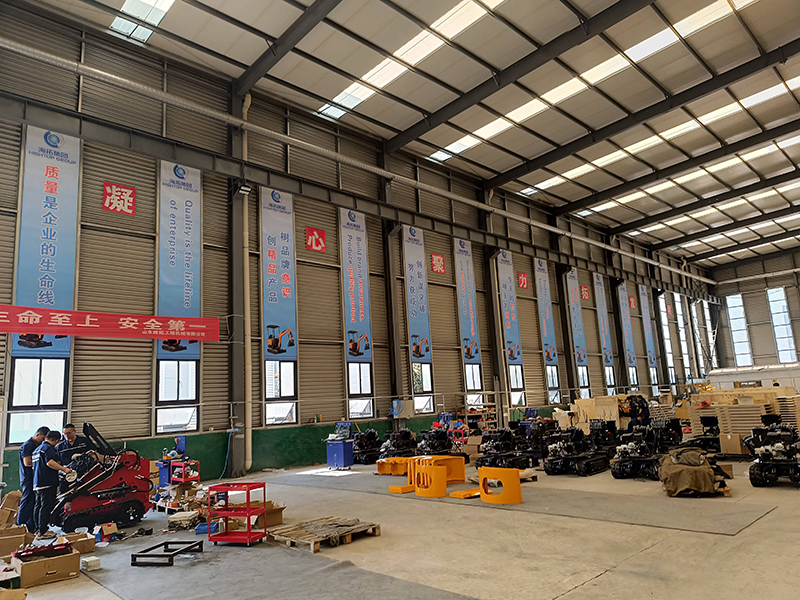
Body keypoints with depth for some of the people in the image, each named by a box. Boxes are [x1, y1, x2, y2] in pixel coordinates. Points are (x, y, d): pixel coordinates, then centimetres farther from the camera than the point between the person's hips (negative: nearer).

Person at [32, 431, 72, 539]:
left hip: (37, 483, 10)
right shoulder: (49, 448, -9)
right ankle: (42, 532, -9)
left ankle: (38, 529, 22)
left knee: (38, 506, 15)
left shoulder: (37, 449, 22)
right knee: (46, 507, -9)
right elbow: (50, 462, -24)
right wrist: (64, 469, -19)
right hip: (48, 482, -10)